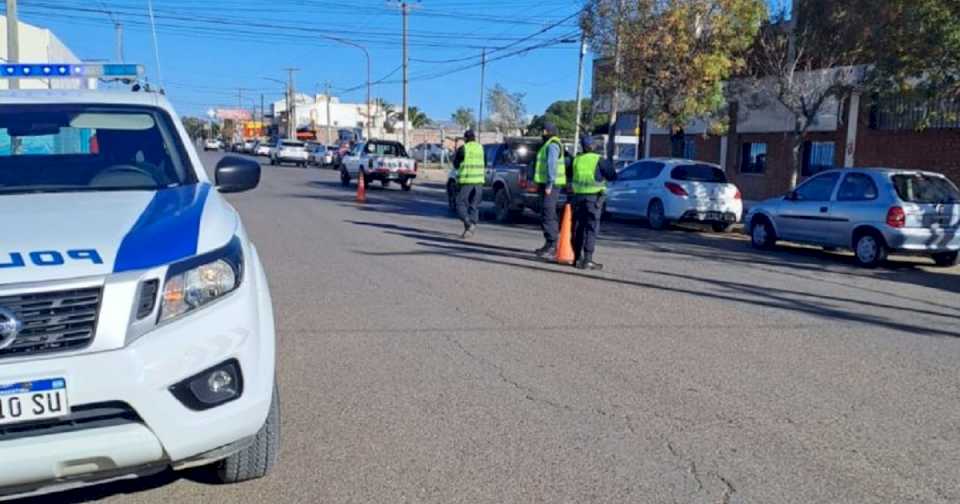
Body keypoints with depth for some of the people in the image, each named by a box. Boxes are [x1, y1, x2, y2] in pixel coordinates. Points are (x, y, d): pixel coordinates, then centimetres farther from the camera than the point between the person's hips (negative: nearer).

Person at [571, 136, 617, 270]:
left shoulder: (576, 160, 9)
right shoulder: (599, 160, -5)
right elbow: (613, 176, -2)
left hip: (578, 196, 5)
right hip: (594, 197, -5)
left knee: (578, 227, 11)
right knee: (591, 228, -4)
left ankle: (577, 258, 16)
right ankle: (587, 259, -10)